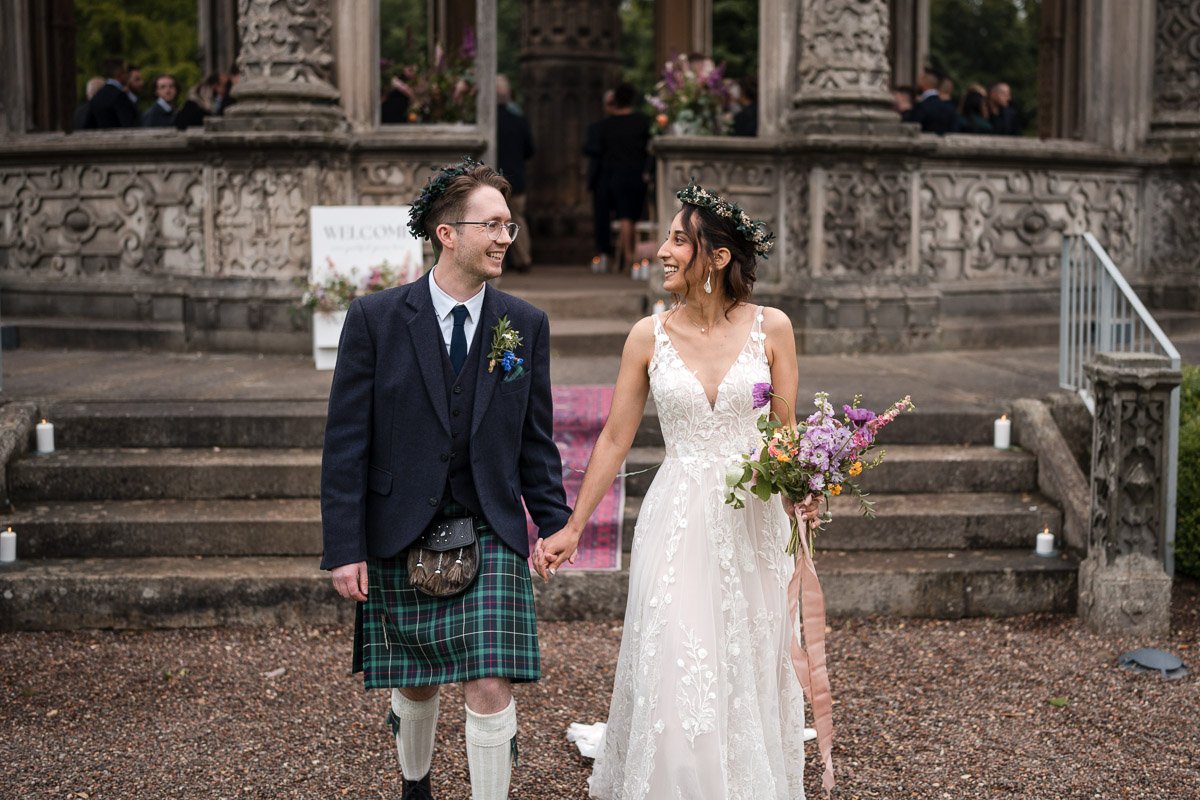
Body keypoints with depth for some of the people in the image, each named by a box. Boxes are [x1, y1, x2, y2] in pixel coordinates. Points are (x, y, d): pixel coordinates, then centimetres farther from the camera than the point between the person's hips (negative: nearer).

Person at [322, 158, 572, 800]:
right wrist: (344, 548, -9)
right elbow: (346, 443, -6)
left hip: (491, 535, 1)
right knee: (414, 686, 15)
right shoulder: (374, 319, -6)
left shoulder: (526, 325, 2)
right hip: (400, 536, 0)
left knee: (491, 689, -8)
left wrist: (556, 526, 5)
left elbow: (536, 440, 8)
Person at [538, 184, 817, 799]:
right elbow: (614, 438, 4)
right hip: (677, 522, 0)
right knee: (676, 671, -3)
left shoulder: (771, 328, -2)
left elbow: (785, 429, 5)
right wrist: (572, 529, 4)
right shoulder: (648, 337, -1)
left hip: (752, 518, 1)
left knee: (751, 670, 11)